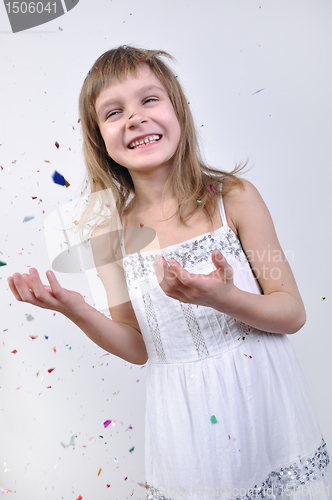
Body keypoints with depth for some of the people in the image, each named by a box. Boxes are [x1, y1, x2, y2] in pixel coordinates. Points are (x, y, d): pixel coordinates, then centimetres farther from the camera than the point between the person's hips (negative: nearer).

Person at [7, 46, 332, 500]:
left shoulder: (233, 197, -12)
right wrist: (75, 310, -16)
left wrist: (222, 297, -27)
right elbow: (140, 348, 0)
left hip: (264, 399, 0)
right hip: (184, 420, 1)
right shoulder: (111, 230, -6)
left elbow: (294, 313, -8)